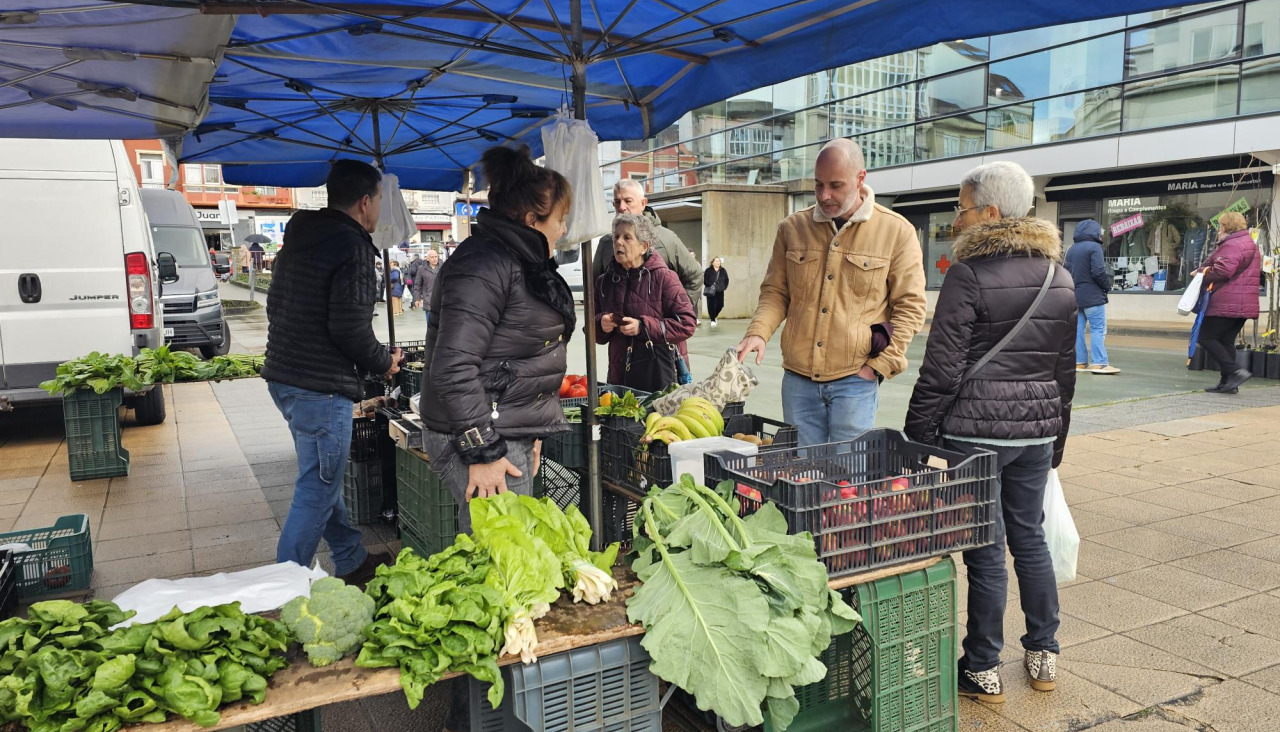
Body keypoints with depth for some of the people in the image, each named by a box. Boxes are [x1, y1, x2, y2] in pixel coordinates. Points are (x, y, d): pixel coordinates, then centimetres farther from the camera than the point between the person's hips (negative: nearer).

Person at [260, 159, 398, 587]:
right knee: (316, 492, -2)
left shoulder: (299, 239, 13)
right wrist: (383, 363, -4)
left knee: (323, 478, 20)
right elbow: (350, 328, -21)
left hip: (283, 375, 10)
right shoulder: (351, 246, -16)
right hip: (321, 387, -10)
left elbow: (275, 307, 19)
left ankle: (352, 563, 35)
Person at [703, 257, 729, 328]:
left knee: (720, 305, 2)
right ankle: (712, 320, 3)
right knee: (712, 306, -7)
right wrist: (710, 286, -17)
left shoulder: (723, 271, 7)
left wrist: (724, 287, 5)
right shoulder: (708, 270, -5)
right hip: (711, 292, -4)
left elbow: (726, 280, 16)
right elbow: (705, 280, -8)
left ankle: (713, 317, 28)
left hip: (720, 292, 4)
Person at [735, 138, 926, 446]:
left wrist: (881, 364, -7)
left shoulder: (897, 232, -2)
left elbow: (910, 306, 0)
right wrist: (758, 332, -6)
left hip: (855, 379, -3)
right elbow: (775, 292, 13)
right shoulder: (792, 228, 7)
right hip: (798, 378, 3)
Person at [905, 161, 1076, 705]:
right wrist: (1056, 435, 23)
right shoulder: (1060, 278, 10)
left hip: (976, 430, -7)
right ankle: (1044, 656, 29)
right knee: (1029, 536, 18)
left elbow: (942, 368, -14)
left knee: (985, 547, 2)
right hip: (1038, 429, 7)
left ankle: (983, 671, 15)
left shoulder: (969, 276, -13)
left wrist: (917, 434, -7)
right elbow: (1065, 368, 15)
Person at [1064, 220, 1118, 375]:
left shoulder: (1071, 250, 14)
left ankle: (1079, 362, 10)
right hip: (1092, 296, -8)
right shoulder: (1094, 247, -11)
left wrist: (1075, 286, 18)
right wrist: (1108, 286, -3)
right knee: (1098, 329, -5)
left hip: (1075, 296, 8)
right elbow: (1098, 272, -17)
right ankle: (1099, 363, -8)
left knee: (1078, 329, 8)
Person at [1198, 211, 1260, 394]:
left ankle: (1234, 372, -16)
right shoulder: (1250, 244, 22)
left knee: (1206, 338, -7)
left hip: (1226, 303, -10)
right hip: (1245, 303, 10)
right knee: (1226, 341, 12)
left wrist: (1202, 274, -7)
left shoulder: (1231, 245, -13)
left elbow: (1223, 270, -25)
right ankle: (1228, 383, 11)